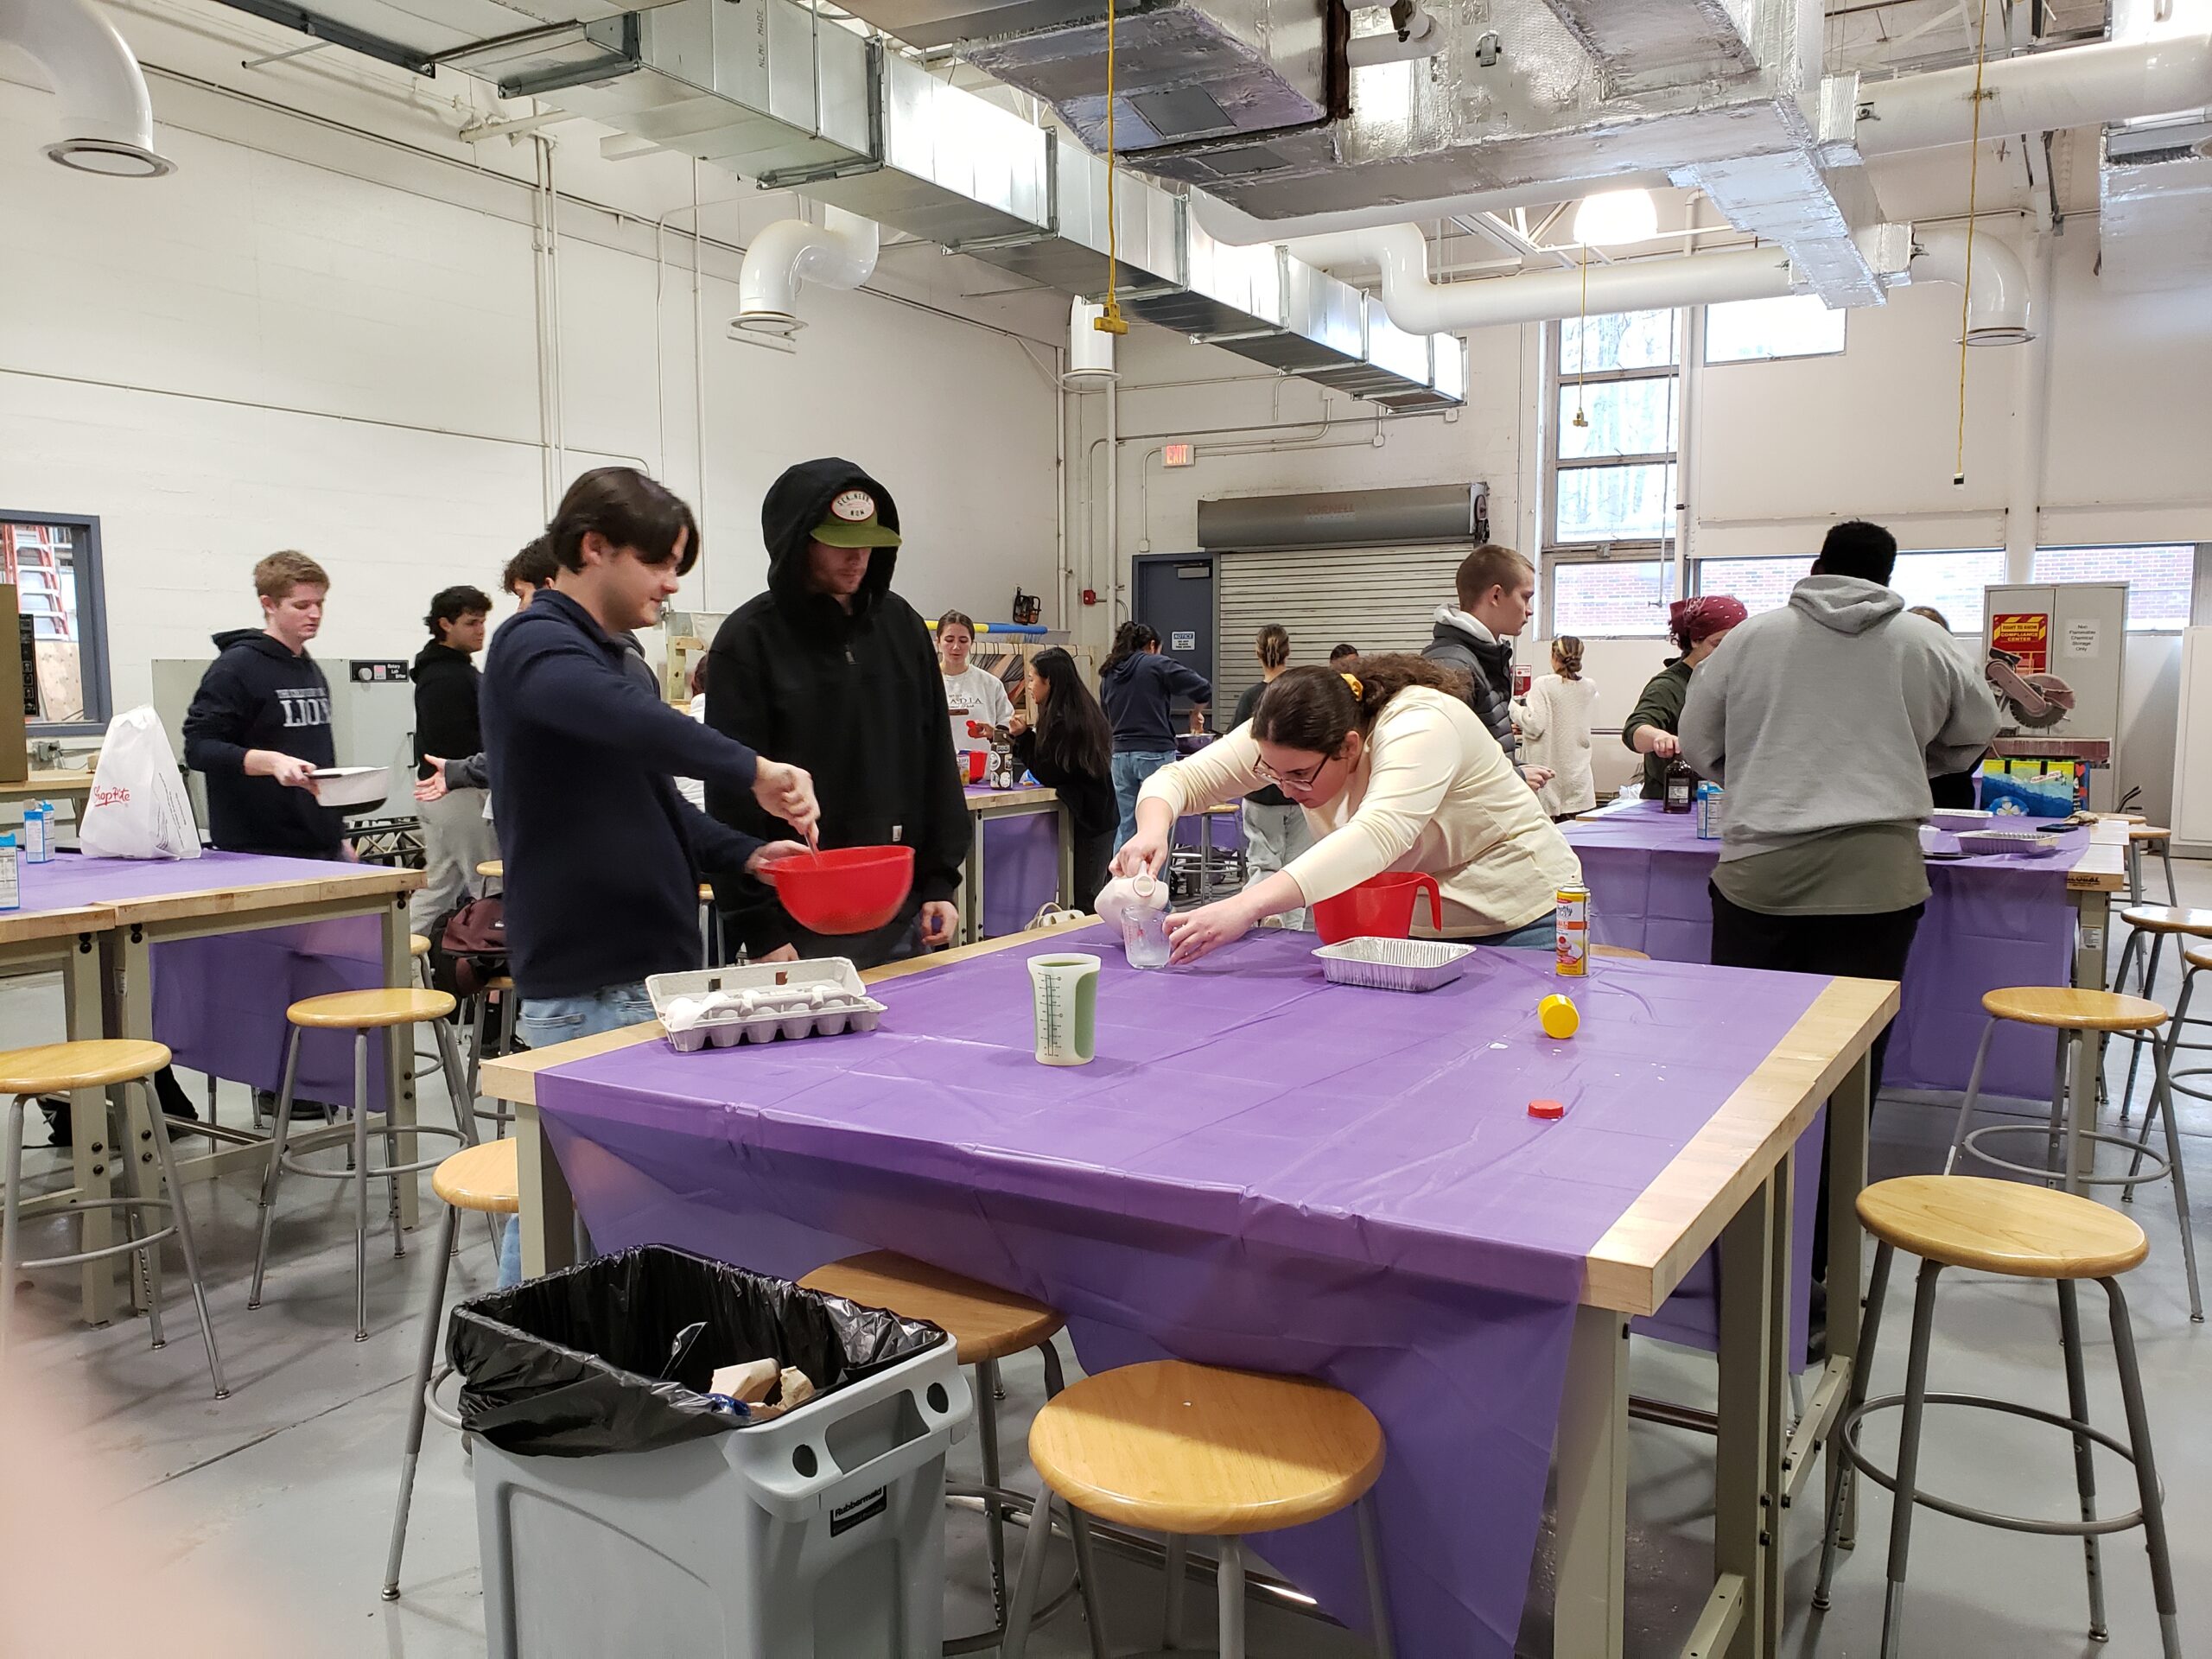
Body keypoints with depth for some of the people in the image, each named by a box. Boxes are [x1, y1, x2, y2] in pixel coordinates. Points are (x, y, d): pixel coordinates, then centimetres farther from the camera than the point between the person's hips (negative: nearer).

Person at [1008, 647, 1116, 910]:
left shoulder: (1062, 720, -18)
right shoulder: (1083, 709, 12)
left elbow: (1048, 774, -13)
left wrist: (1023, 736, -9)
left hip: (1086, 820, -10)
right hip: (1101, 816, 10)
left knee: (1084, 900, -8)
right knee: (1094, 895, 14)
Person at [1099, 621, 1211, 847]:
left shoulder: (1109, 674, 15)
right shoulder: (1158, 665, -2)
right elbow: (1204, 691, -4)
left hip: (1120, 754, 5)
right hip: (1155, 754, -5)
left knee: (1126, 826, 9)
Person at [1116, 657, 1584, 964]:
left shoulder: (1420, 725, -33)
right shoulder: (1289, 741, -13)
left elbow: (1379, 835, -49)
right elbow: (1181, 778, -11)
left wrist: (1246, 906, -60)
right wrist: (1153, 830, -36)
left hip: (1520, 920, -5)